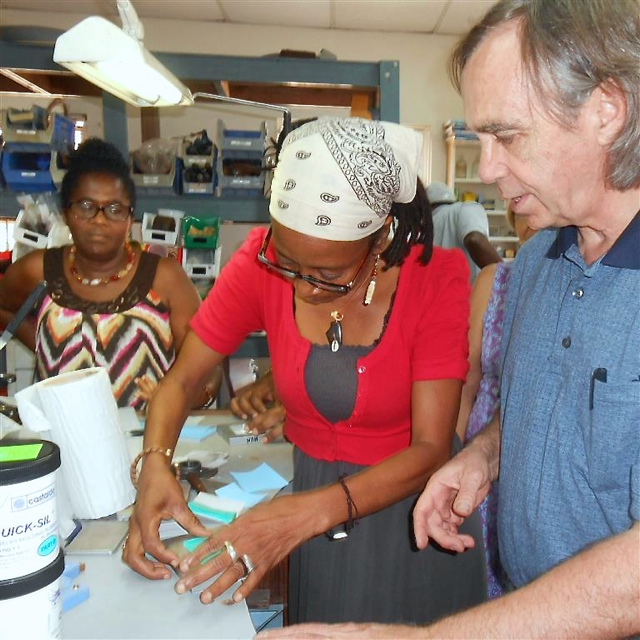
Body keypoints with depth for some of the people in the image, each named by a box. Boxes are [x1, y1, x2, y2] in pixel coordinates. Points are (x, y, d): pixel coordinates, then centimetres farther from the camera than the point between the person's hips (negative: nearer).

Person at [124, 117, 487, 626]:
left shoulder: (437, 278, -22)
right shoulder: (260, 262, -16)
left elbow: (430, 449, -23)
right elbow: (181, 380, -6)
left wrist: (307, 513, -35)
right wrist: (155, 464, -26)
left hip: (412, 510, -1)